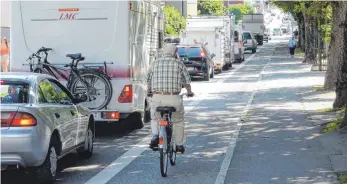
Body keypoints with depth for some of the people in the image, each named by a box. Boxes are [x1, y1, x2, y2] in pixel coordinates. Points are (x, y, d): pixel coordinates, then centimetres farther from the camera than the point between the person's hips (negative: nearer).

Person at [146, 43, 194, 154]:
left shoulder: (155, 63, 8)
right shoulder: (179, 64, 4)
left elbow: (149, 80, 19)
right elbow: (187, 81, 12)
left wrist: (149, 91, 40)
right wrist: (189, 92, 33)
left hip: (157, 98, 1)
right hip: (174, 98, -1)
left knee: (155, 119, 24)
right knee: (178, 121, 20)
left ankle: (155, 135, -2)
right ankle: (179, 146, 23)